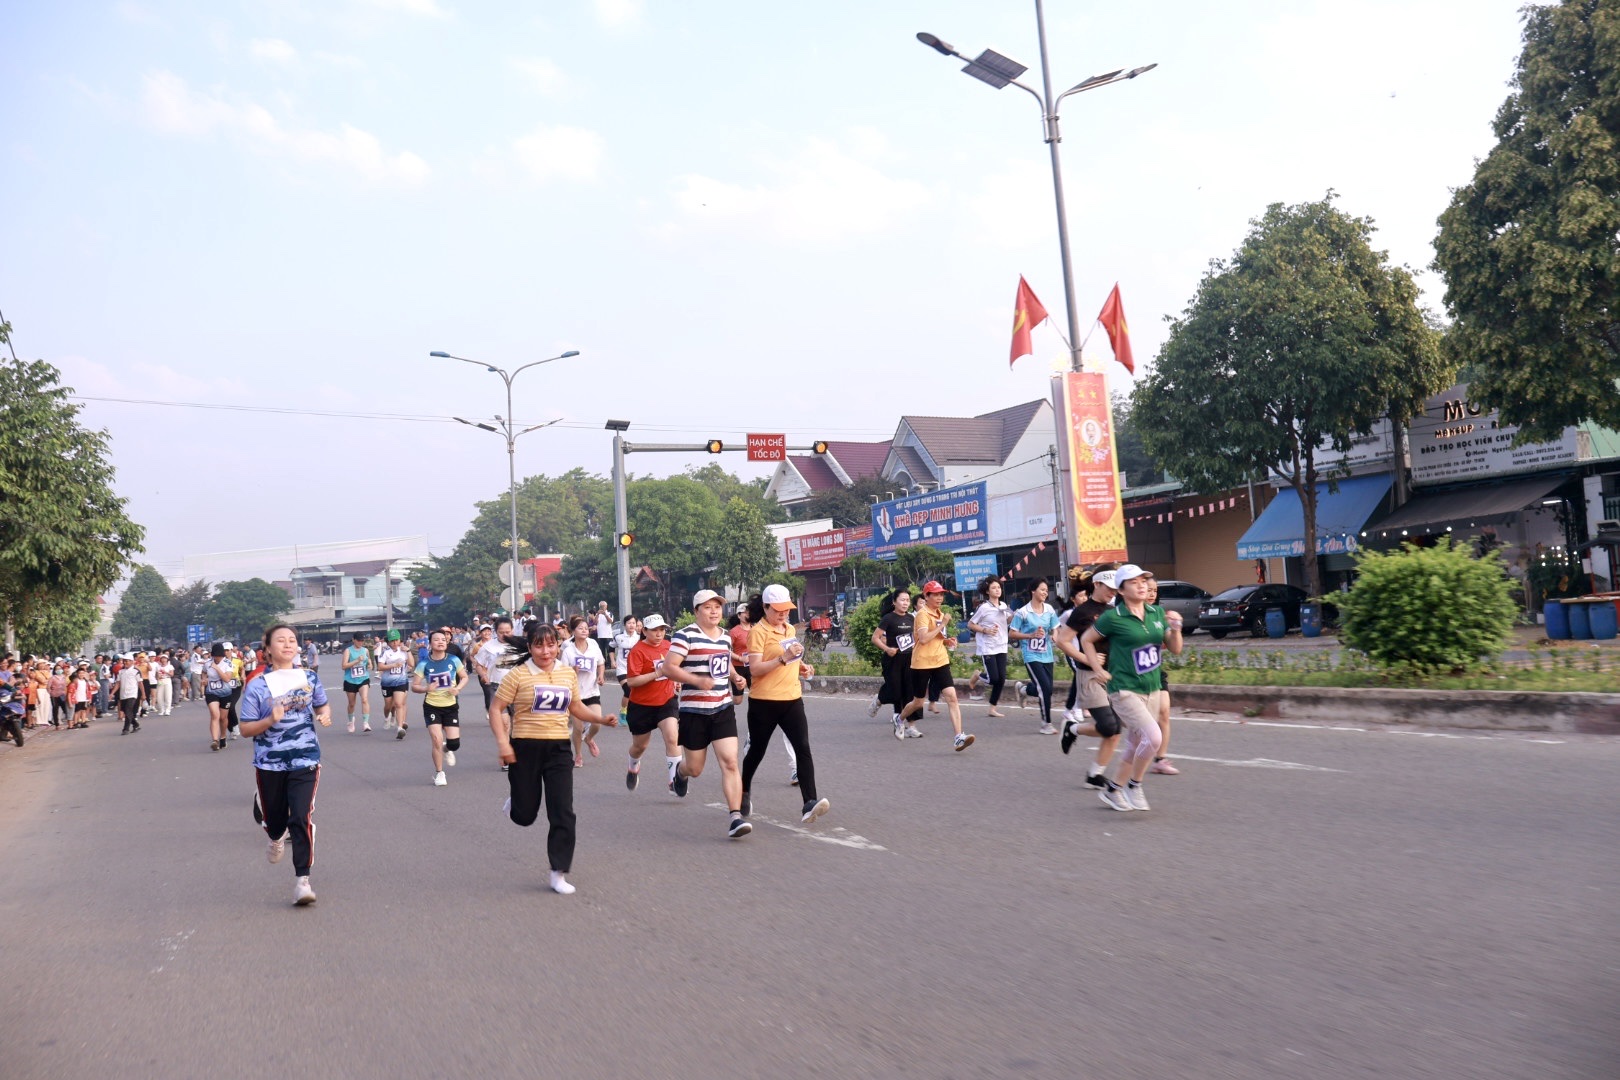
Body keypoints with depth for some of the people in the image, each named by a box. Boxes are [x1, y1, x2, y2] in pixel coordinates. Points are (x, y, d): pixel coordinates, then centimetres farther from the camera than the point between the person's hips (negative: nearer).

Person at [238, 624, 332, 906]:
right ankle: (277, 838, 54)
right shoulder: (257, 685, -9)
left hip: (305, 759, 0)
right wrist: (270, 720, -24)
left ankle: (302, 880, -6)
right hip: (269, 763, 0)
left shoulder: (309, 677, 0)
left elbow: (322, 704, 16)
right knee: (273, 818, 16)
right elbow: (244, 728, -6)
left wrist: (325, 715, -6)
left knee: (302, 818, -12)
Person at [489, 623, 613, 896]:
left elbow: (576, 707, 19)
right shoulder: (518, 675, -8)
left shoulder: (568, 673, 6)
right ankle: (514, 804, 45)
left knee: (563, 814, -3)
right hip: (525, 748, -3)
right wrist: (502, 742, -15)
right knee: (525, 814, 7)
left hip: (559, 749, 3)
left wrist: (602, 719, 3)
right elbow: (496, 709, -5)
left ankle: (559, 874, 8)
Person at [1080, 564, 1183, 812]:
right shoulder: (1113, 617, -11)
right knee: (1153, 737, -21)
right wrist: (1099, 670, -4)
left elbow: (1175, 648, 7)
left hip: (1152, 689, 6)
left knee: (1135, 747, 14)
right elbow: (1086, 640, 2)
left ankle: (1112, 788, 34)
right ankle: (1134, 786, 0)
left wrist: (1175, 629, -11)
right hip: (1124, 690, -6)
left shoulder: (1157, 613, 4)